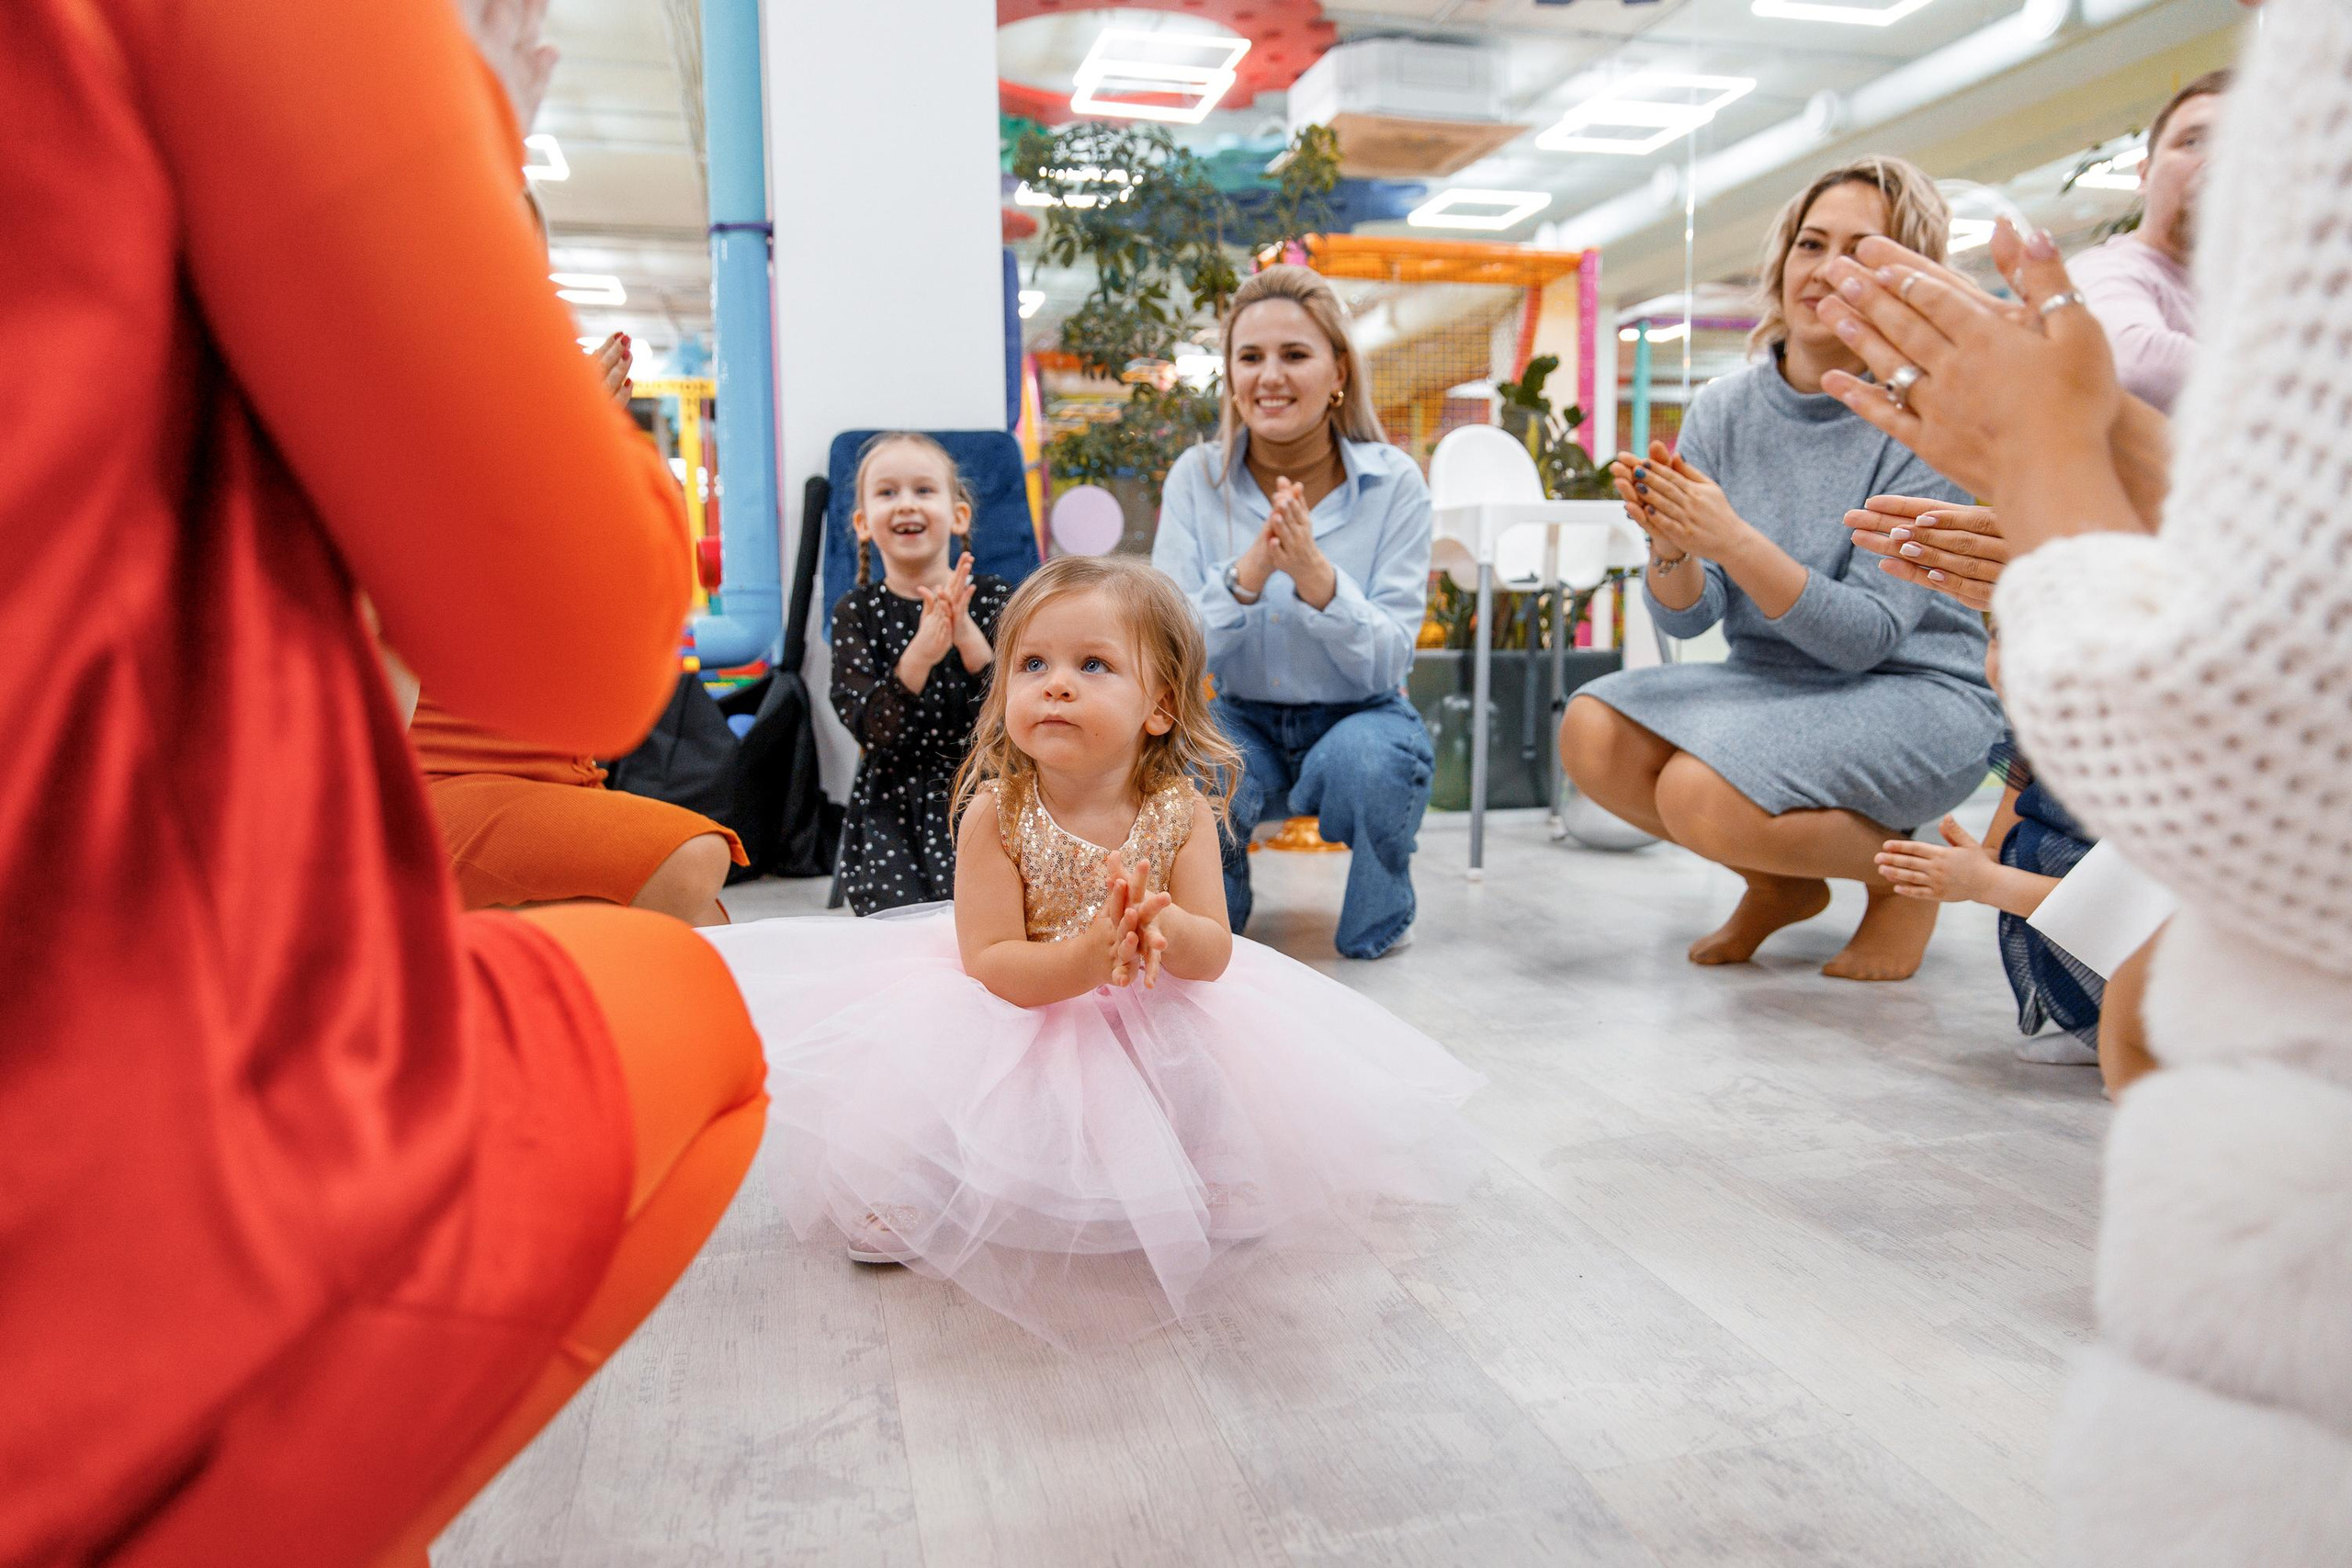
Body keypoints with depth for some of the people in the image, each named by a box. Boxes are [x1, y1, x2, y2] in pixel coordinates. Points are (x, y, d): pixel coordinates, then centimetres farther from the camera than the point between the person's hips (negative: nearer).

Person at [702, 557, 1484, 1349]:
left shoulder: (1182, 812, -15)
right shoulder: (995, 813, -20)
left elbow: (1213, 956, -16)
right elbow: (989, 965, -21)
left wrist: (1163, 927, -40)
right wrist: (1087, 957, -40)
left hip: (1152, 1025, 2)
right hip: (1015, 1013, -2)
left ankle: (1199, 1197, 20)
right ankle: (907, 1208, 16)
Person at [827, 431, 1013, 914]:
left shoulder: (994, 598, 2)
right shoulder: (856, 612, 2)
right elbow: (871, 729, -9)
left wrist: (968, 636, -22)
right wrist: (921, 652, -25)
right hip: (893, 814, 0)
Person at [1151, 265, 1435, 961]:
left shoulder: (1394, 482, -11)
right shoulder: (1197, 479, -7)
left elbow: (1387, 665, -15)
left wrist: (1315, 576, -34)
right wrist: (1246, 573, -32)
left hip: (1359, 717, -1)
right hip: (1242, 720, 1)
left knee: (1362, 760, -35)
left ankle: (1379, 926, -1)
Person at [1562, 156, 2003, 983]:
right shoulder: (1723, 408, 0)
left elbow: (1870, 633, -20)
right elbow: (1687, 618, -2)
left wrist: (1733, 541, -32)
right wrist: (1670, 547, -25)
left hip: (1911, 694, -5)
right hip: (1774, 681, 6)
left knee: (1701, 795, -29)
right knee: (1592, 733, -17)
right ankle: (1783, 884, 7)